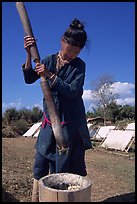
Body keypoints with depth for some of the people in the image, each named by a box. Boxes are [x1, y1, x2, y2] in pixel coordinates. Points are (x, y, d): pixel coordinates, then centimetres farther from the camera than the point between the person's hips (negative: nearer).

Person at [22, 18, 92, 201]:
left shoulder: (79, 65, -5)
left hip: (72, 122, -2)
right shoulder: (49, 60, 4)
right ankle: (35, 197, 17)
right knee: (41, 160, 3)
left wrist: (50, 76, -25)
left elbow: (72, 91, -16)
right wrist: (29, 55, -15)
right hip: (50, 119, 3)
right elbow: (29, 79, -2)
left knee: (73, 163, 5)